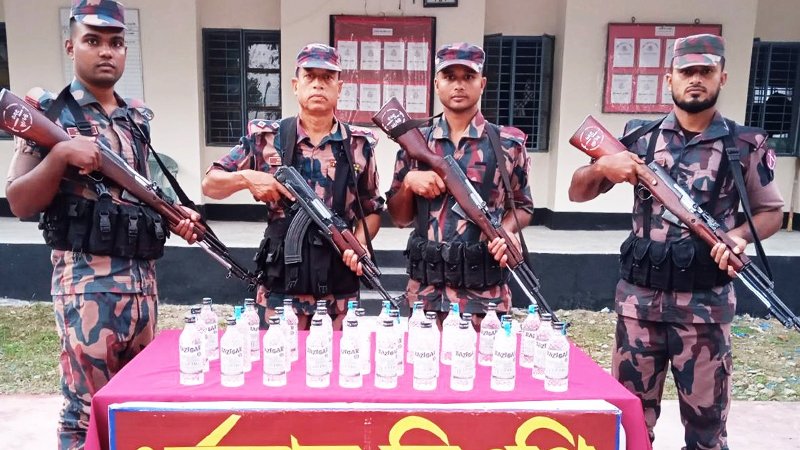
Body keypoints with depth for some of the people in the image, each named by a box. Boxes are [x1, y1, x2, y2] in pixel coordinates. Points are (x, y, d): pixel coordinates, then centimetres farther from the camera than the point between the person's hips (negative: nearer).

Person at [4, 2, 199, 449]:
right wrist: (61, 153, -21)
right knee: (88, 410, 1)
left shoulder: (138, 117, 13)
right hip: (87, 278, -6)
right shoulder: (49, 111, -2)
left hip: (143, 275, 6)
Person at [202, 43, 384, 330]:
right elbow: (210, 185, 6)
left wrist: (360, 243, -10)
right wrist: (246, 178, -13)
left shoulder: (359, 145, 2)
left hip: (340, 289, 1)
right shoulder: (265, 138, 0)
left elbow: (372, 210, 10)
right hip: (280, 285, -1)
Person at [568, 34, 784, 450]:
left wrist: (741, 235, -12)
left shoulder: (746, 145, 0)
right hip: (638, 297, 2)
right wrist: (601, 166, -15)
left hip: (705, 303, -1)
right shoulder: (640, 137, 3)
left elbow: (771, 212, 9)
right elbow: (577, 193, 6)